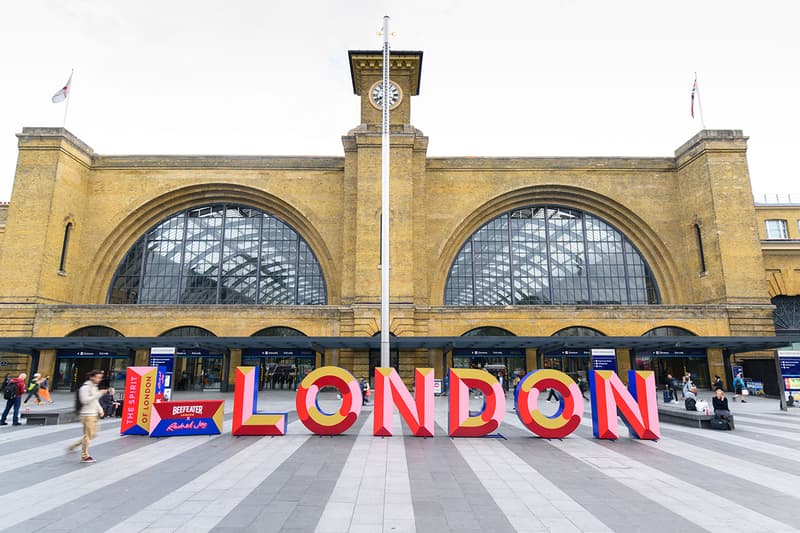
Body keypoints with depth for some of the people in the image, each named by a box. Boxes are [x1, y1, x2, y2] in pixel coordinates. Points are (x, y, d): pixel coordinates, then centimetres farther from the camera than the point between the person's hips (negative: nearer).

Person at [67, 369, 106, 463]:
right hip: (87, 415, -9)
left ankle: (73, 446, 24)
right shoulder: (85, 387, -13)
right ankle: (85, 456, 7)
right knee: (88, 435, -3)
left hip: (94, 414, 9)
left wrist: (100, 410, 11)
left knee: (92, 434, 14)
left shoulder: (94, 387, 15)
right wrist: (98, 394, -25)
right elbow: (85, 400, -22)